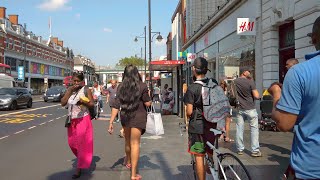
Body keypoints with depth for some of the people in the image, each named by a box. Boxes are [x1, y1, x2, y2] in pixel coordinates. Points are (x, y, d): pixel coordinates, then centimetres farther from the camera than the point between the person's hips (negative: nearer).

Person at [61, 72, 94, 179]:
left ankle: (79, 169, 8)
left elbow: (92, 104, -9)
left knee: (82, 144, 0)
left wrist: (83, 102, -26)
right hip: (72, 120, 6)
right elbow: (63, 103, -6)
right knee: (72, 143, 15)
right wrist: (69, 91, -14)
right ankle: (81, 159, 41)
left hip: (83, 120, -5)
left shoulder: (86, 90, -8)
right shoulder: (69, 90, 5)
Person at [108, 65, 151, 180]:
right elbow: (148, 103, -5)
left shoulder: (121, 87, -1)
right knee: (135, 143, 1)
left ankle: (128, 162, 48)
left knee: (128, 140, 24)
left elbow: (116, 106, -4)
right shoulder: (142, 86, -9)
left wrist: (111, 122, -3)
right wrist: (148, 95, 13)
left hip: (125, 116, 4)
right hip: (138, 116, -4)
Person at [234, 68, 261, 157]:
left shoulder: (234, 82, 2)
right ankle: (255, 151, 4)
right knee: (254, 129, 4)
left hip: (239, 109, 5)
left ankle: (240, 149, 15)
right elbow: (257, 96, -14)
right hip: (250, 109, -4)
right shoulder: (250, 82, -12)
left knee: (239, 129, 9)